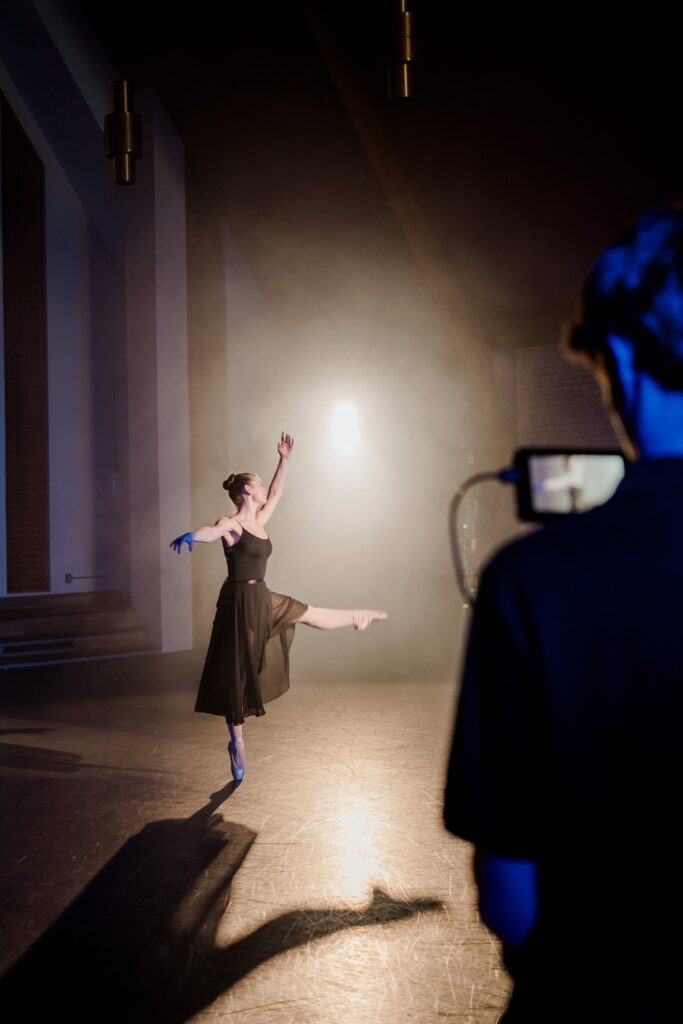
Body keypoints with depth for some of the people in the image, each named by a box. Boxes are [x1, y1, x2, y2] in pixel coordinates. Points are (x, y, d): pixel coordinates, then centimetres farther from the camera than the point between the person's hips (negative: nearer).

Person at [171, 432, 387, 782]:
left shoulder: (258, 520, 7)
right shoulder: (230, 525, -19)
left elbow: (276, 493, 21)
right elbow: (210, 532, -42)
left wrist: (284, 460, 17)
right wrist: (190, 535, -64)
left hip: (264, 601, 8)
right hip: (240, 604, -8)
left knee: (312, 614, 28)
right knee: (238, 676, 2)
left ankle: (358, 617, 58)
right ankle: (237, 743, 13)